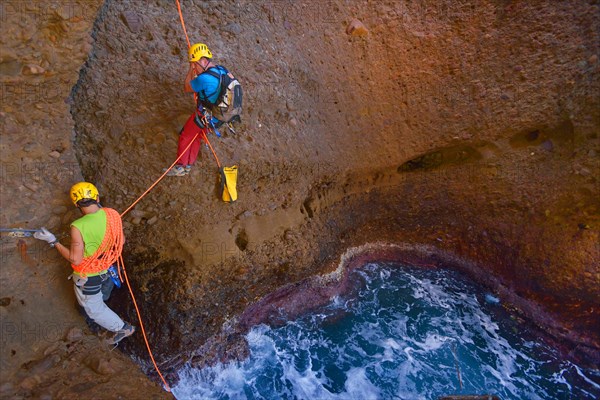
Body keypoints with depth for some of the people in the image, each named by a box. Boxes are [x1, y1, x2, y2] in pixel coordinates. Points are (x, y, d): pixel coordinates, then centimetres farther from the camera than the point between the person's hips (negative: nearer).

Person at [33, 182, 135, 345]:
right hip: (107, 269, 5)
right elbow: (121, 241, -2)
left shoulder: (78, 227, -32)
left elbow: (76, 259, -24)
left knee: (94, 309, 21)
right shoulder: (113, 214, -18)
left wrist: (53, 241, -16)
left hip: (88, 276, -5)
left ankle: (122, 328, 31)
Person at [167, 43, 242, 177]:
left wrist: (190, 69, -6)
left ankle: (180, 167, 24)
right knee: (197, 136, 25)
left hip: (205, 117, -8)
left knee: (185, 136, 12)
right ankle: (188, 166, 35)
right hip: (220, 115, 8)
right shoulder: (222, 70, -1)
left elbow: (186, 88, -9)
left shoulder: (204, 78, -28)